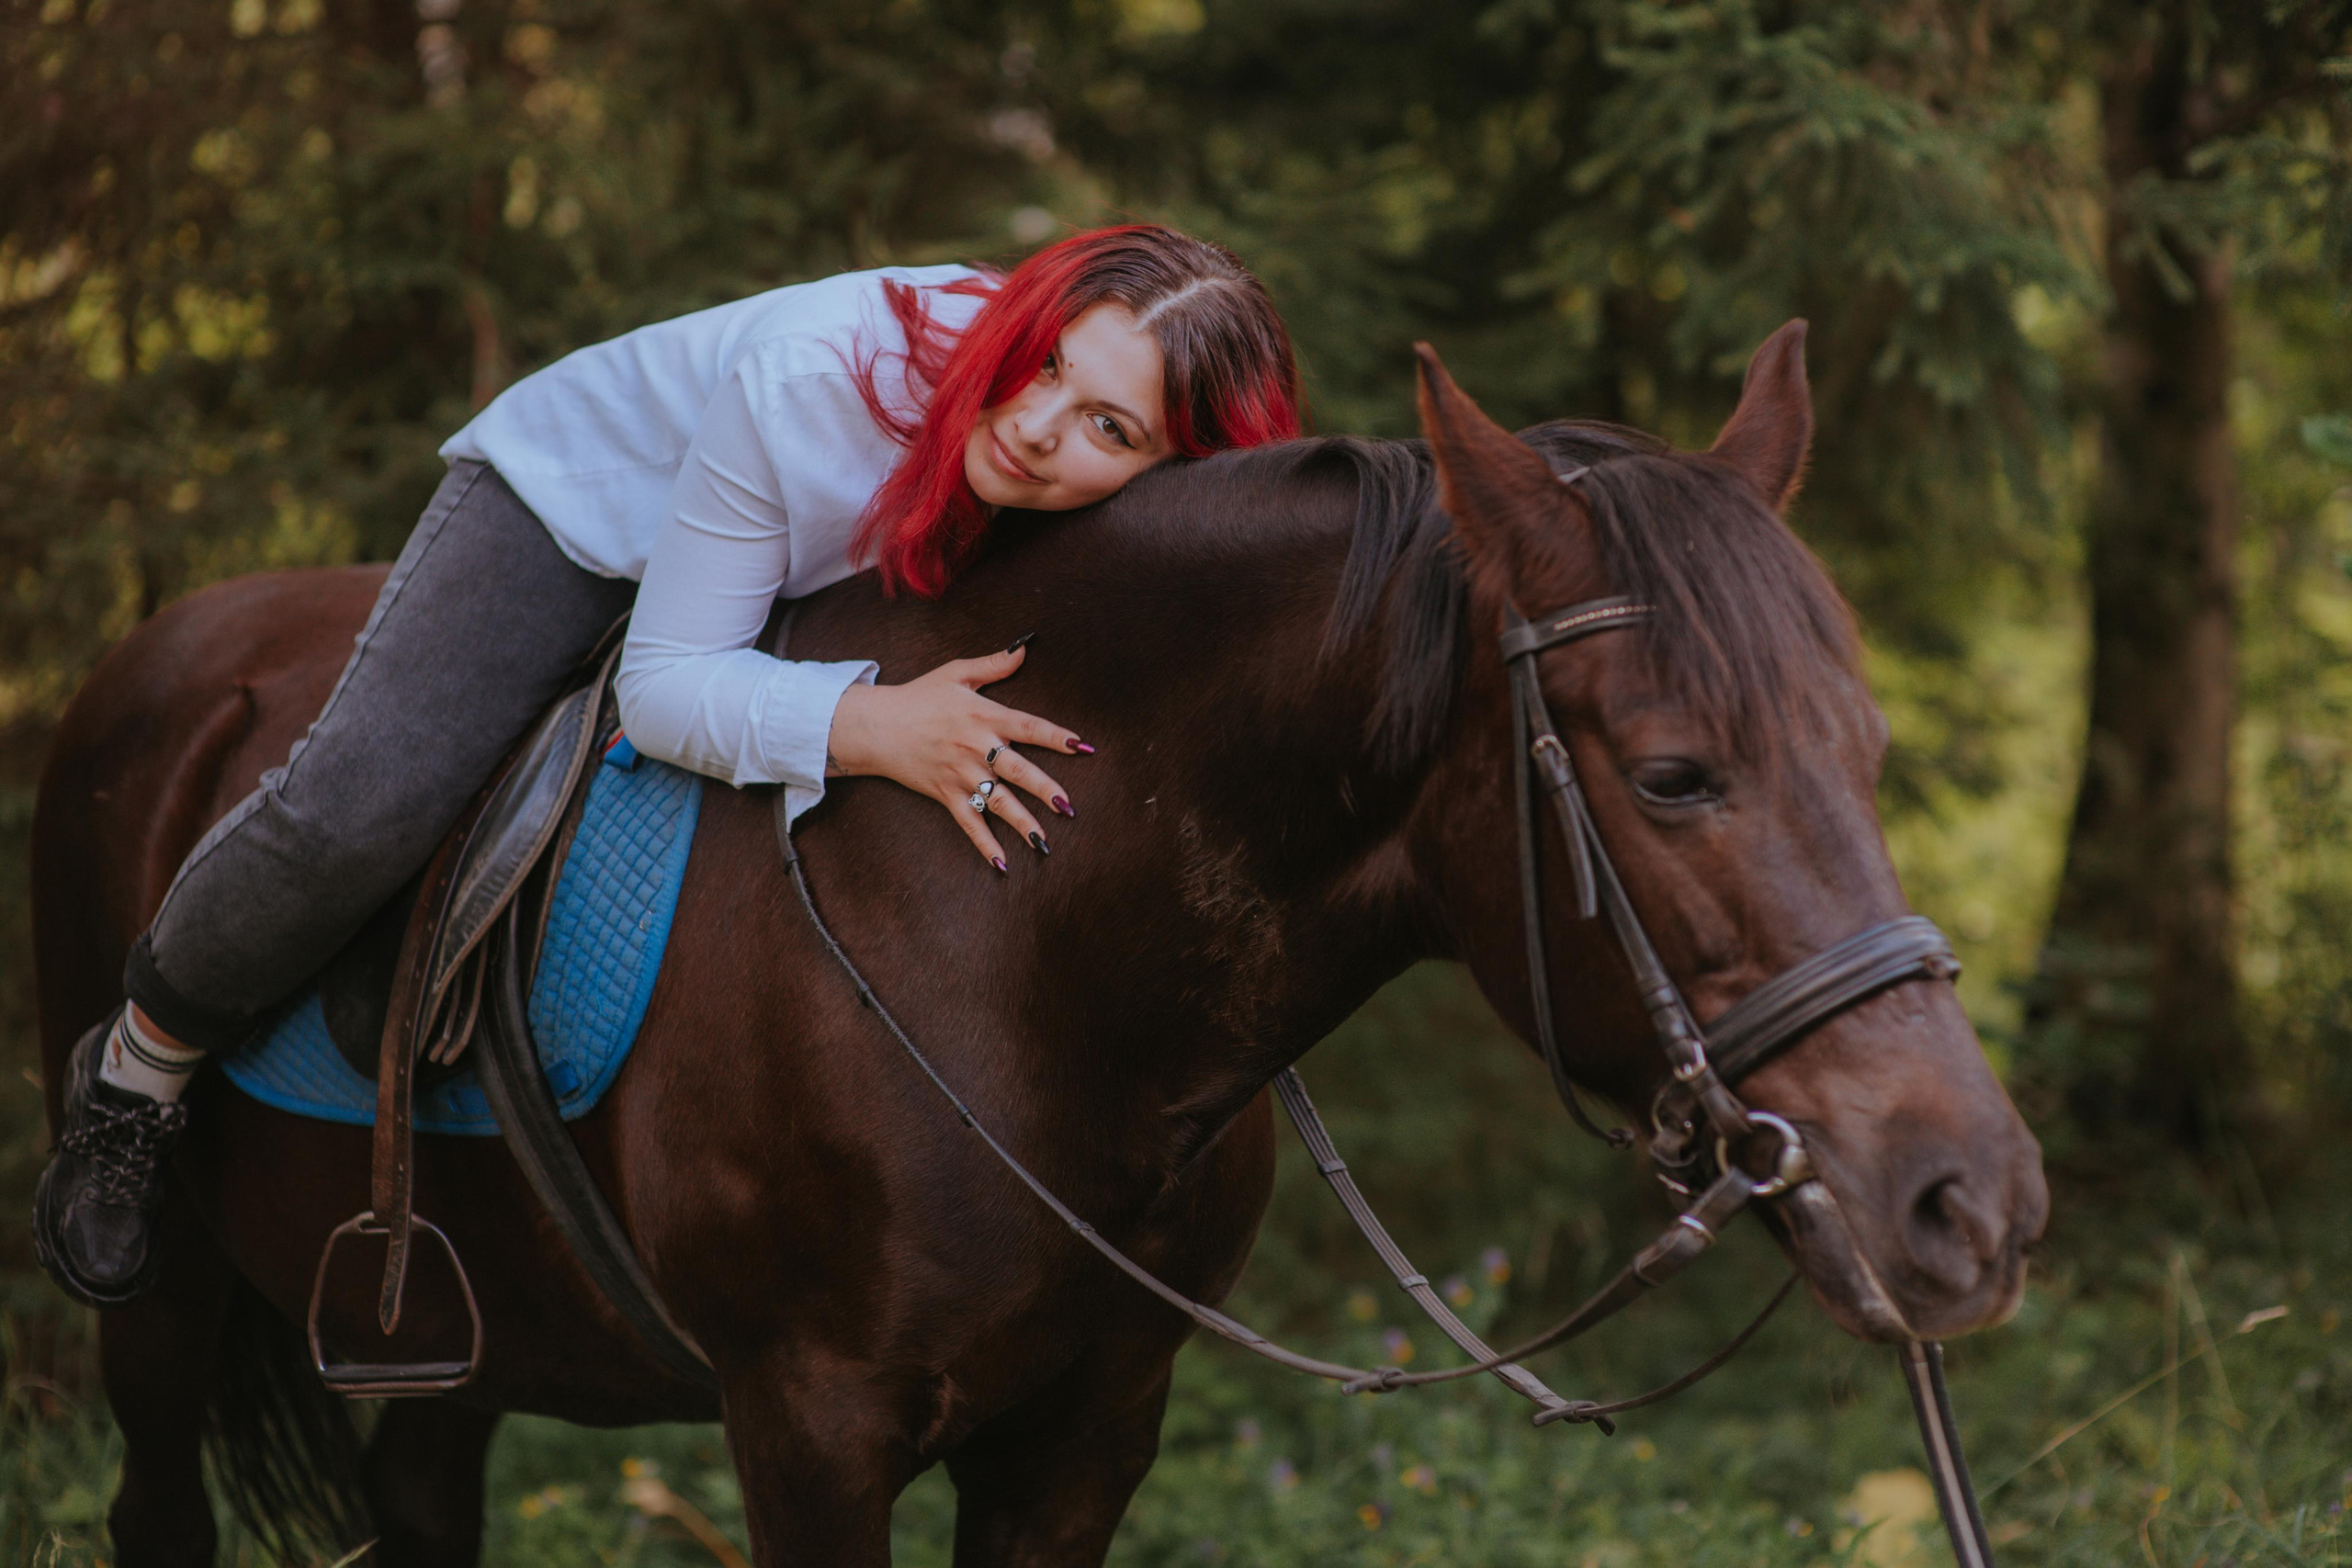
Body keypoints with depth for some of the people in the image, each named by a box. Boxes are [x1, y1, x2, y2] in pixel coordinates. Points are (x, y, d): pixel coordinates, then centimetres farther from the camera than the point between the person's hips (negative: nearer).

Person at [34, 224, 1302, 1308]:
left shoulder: (1130, 521, -32)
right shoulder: (809, 383, -44)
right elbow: (664, 684, -37)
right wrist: (864, 724, -54)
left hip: (814, 595, 5)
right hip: (588, 497, -5)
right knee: (356, 808, -24)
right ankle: (139, 1070, 5)